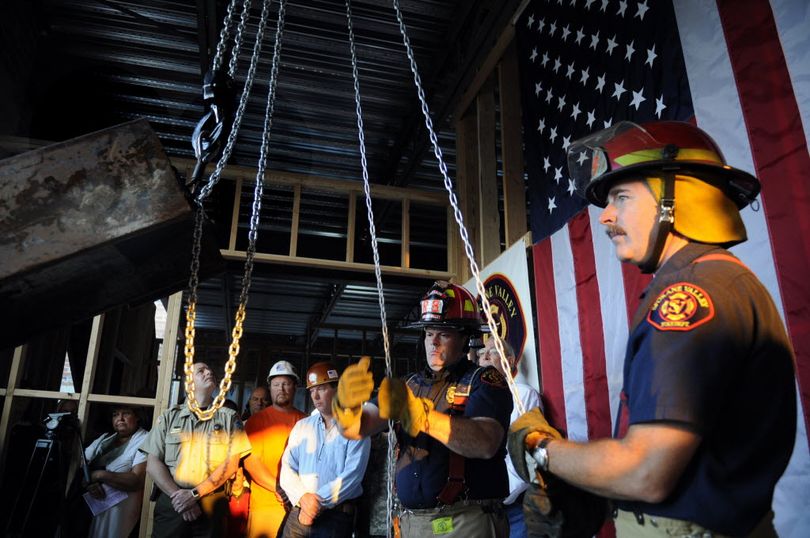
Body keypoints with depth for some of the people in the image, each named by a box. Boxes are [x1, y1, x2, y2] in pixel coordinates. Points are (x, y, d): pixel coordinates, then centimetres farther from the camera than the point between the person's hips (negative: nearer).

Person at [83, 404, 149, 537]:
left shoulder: (144, 440, -10)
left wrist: (99, 475, -19)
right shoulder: (105, 438, 12)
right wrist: (89, 480, -16)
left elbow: (137, 481, -19)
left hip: (118, 510, -6)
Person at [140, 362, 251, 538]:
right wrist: (177, 495, -10)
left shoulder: (229, 417, 5)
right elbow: (153, 463, 2)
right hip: (171, 502, 1)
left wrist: (195, 493, -11)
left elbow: (231, 463, -2)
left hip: (212, 505, 0)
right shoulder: (169, 416, 8)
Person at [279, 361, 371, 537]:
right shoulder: (302, 426, 10)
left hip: (337, 516, -3)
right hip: (299, 512, 3)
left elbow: (352, 475, -12)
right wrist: (303, 498, -13)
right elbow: (287, 468, 3)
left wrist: (319, 502, -13)